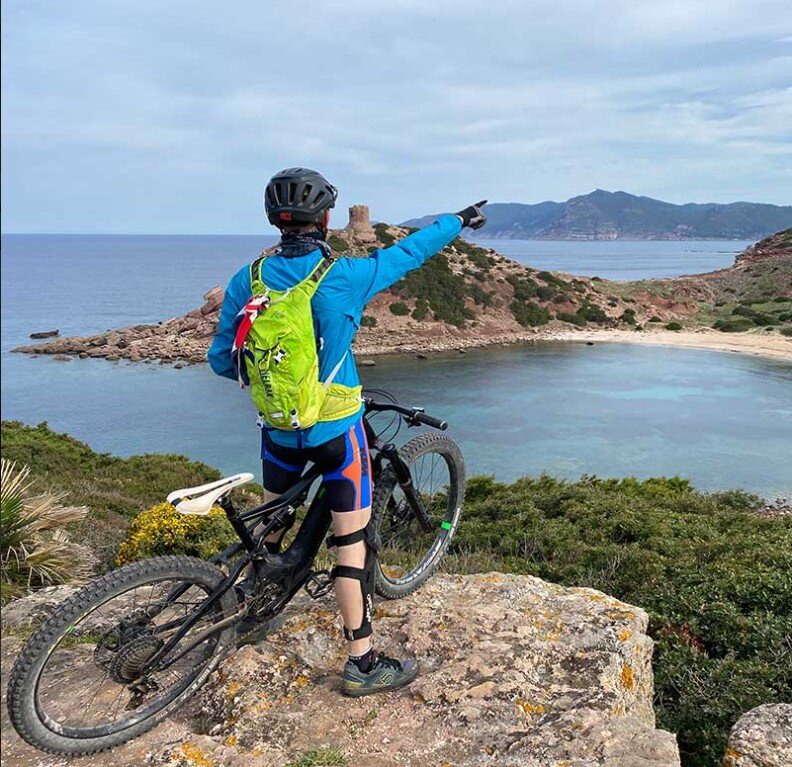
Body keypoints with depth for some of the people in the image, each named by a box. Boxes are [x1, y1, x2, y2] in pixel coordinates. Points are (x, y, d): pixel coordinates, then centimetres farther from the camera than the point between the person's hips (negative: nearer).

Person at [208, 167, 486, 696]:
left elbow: (221, 361, 1)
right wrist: (459, 220, 17)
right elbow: (407, 252, 0)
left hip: (278, 428, 5)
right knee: (354, 540, 3)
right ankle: (363, 662, 12)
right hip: (337, 428, -4)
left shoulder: (247, 281, -5)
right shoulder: (343, 277, -15)